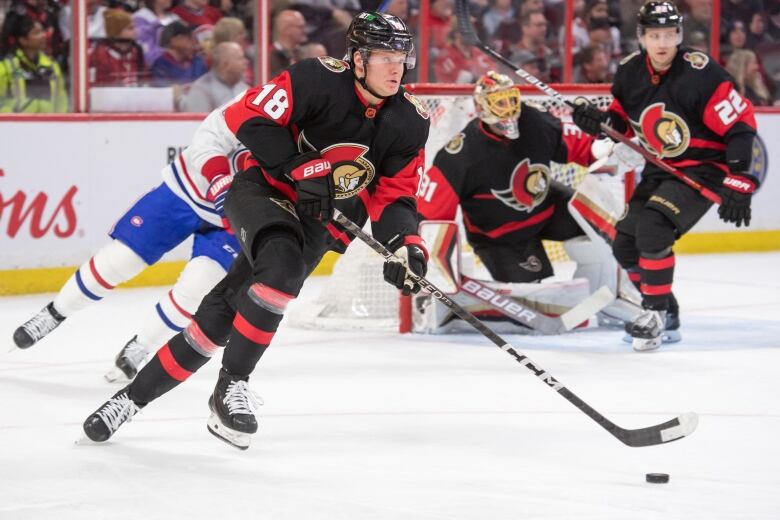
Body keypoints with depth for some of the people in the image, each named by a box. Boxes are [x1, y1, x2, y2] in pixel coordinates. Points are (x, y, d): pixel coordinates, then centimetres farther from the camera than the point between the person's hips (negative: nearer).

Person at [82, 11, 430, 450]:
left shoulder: (411, 123, -4)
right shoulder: (320, 79, -18)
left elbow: (396, 195, -1)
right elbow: (247, 116, -20)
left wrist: (406, 244, -19)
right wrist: (303, 169, -25)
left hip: (322, 222, 4)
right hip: (265, 190, -4)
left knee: (220, 315, -4)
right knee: (283, 265, -36)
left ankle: (136, 396, 9)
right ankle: (231, 385, -22)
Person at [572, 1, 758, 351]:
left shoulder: (701, 74, -23)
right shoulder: (630, 74, -5)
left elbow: (741, 125, -23)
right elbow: (623, 119, 13)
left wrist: (738, 185, -28)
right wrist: (598, 121, -9)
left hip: (704, 168, -7)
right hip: (660, 169, 7)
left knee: (652, 227, -27)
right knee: (625, 244, 2)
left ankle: (656, 312, -13)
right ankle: (666, 312, 23)